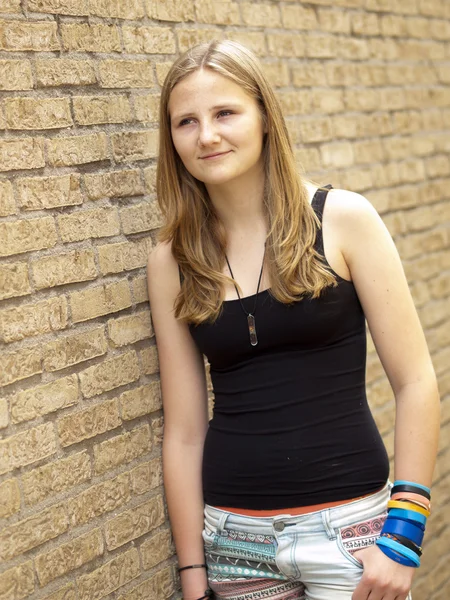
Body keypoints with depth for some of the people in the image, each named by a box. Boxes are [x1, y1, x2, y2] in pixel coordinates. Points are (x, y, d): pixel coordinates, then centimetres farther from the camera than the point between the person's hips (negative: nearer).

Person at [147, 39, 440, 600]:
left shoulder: (343, 220, -7)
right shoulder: (171, 261, 0)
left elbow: (415, 382, -6)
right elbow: (183, 432, 2)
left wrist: (404, 532, -10)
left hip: (350, 526, -2)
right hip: (236, 534, 2)